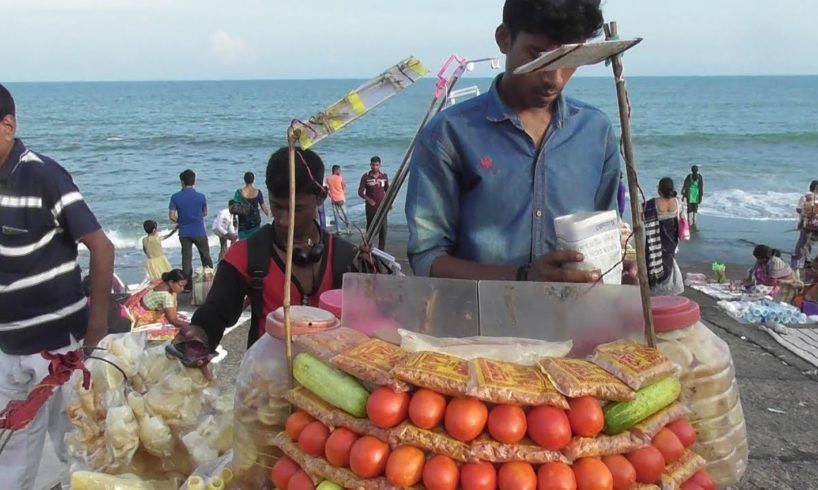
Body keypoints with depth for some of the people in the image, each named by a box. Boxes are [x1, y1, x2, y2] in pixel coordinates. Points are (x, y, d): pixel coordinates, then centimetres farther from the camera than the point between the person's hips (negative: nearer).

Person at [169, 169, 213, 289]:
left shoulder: (175, 197, -7)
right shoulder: (201, 196, -8)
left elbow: (171, 216, -8)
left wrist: (180, 221, 11)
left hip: (184, 233, 1)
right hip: (199, 232, -1)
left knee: (186, 258, 8)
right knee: (206, 257, 13)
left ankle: (188, 285, 8)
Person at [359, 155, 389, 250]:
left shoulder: (384, 176, 4)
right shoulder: (365, 177, -5)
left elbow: (387, 190, 15)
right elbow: (360, 192, -5)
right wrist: (368, 199, -23)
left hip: (382, 207, 2)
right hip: (371, 208, -2)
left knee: (383, 229, 1)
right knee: (370, 229, 5)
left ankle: (382, 250, 9)